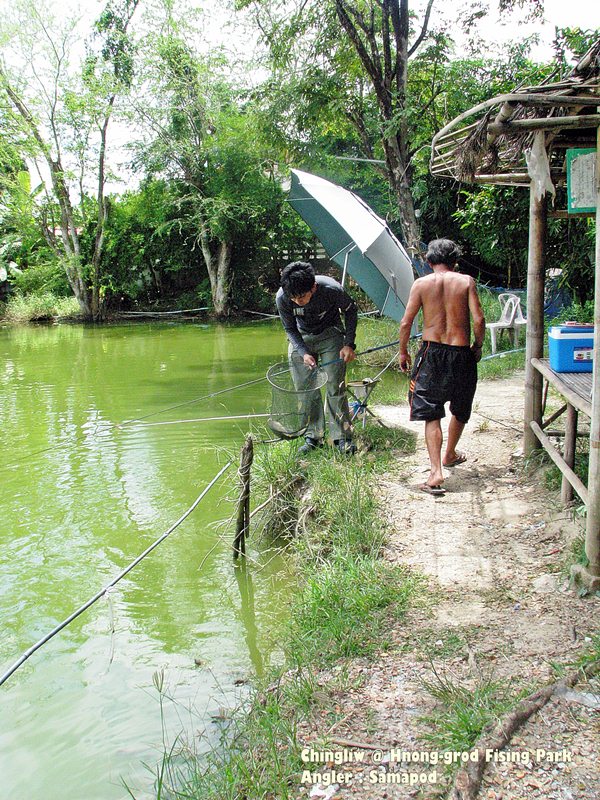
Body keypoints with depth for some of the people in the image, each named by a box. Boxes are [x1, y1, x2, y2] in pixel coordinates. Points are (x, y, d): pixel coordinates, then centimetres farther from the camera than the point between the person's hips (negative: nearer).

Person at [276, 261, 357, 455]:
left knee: (335, 388, -8)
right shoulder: (282, 298, -27)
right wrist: (304, 353, -23)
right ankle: (313, 437, 10)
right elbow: (290, 329, -9)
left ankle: (342, 437, 2)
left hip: (330, 335, -2)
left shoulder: (332, 290, -32)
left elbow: (350, 311, -10)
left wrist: (349, 344, -12)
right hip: (301, 339, 2)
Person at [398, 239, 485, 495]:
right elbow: (478, 320, -8)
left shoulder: (421, 283, 0)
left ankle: (436, 472, -11)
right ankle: (450, 455, 43)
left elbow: (406, 323, -4)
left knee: (431, 414, 2)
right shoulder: (466, 282, -1)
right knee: (460, 410, 23)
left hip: (432, 352, -1)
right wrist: (478, 345, 9)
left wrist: (403, 352, 10)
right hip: (461, 354, 1)